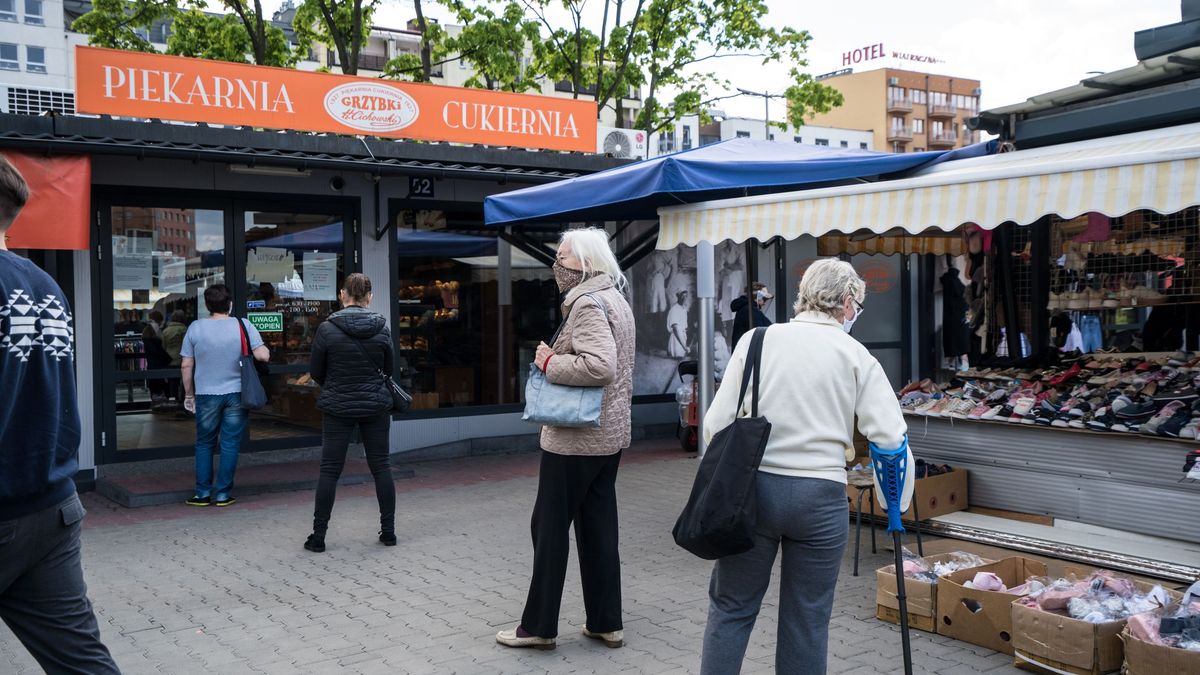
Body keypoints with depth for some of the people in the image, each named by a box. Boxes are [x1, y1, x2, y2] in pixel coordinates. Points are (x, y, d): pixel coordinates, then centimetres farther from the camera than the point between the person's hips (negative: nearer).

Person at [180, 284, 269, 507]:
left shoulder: (195, 328, -3)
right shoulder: (243, 325, -6)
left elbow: (186, 365, 0)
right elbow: (263, 355, -13)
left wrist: (189, 394, 10)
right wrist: (267, 350, 10)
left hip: (206, 395, 1)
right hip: (236, 394, 0)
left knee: (204, 443, 14)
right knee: (230, 443, 6)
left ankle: (203, 492, 14)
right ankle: (223, 493, 9)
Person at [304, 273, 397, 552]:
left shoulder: (327, 329, -10)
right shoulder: (382, 328, -3)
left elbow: (315, 371, -2)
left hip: (338, 407, -2)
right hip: (376, 406, 2)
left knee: (330, 470, 5)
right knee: (381, 466, 11)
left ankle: (318, 536, 9)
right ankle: (388, 531, 16)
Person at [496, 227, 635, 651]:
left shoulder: (587, 303, -17)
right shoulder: (614, 299, 15)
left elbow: (599, 365, -31)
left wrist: (549, 364, -18)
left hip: (576, 437, -10)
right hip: (609, 433, 10)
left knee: (550, 527, 1)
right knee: (598, 528, 13)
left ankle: (538, 626, 10)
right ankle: (606, 623, 18)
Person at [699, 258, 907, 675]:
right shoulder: (855, 355, 1)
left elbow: (716, 423, 0)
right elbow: (890, 437, -5)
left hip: (753, 487, 1)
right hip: (820, 496, -1)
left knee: (731, 608, 14)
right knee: (807, 620, 12)